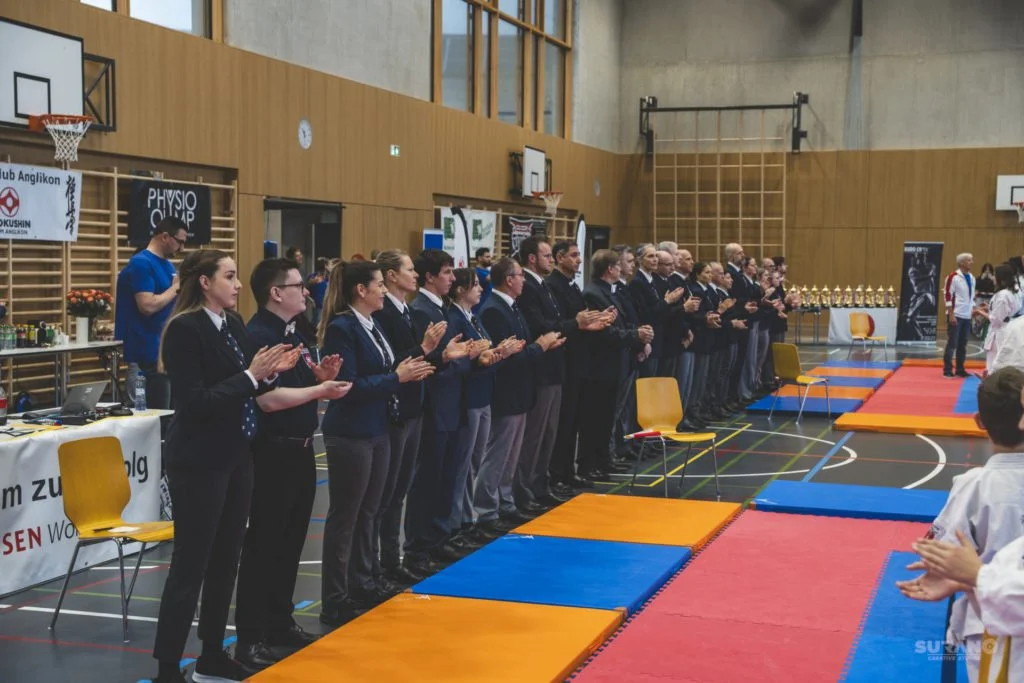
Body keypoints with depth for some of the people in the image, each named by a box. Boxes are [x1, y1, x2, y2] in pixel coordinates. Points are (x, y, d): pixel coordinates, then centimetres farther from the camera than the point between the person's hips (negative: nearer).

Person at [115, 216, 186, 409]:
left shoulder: (168, 265, 14)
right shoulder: (141, 263, -14)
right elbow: (148, 306, -24)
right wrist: (176, 287, -13)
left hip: (165, 351, 9)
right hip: (145, 354, -9)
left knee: (164, 410, 11)